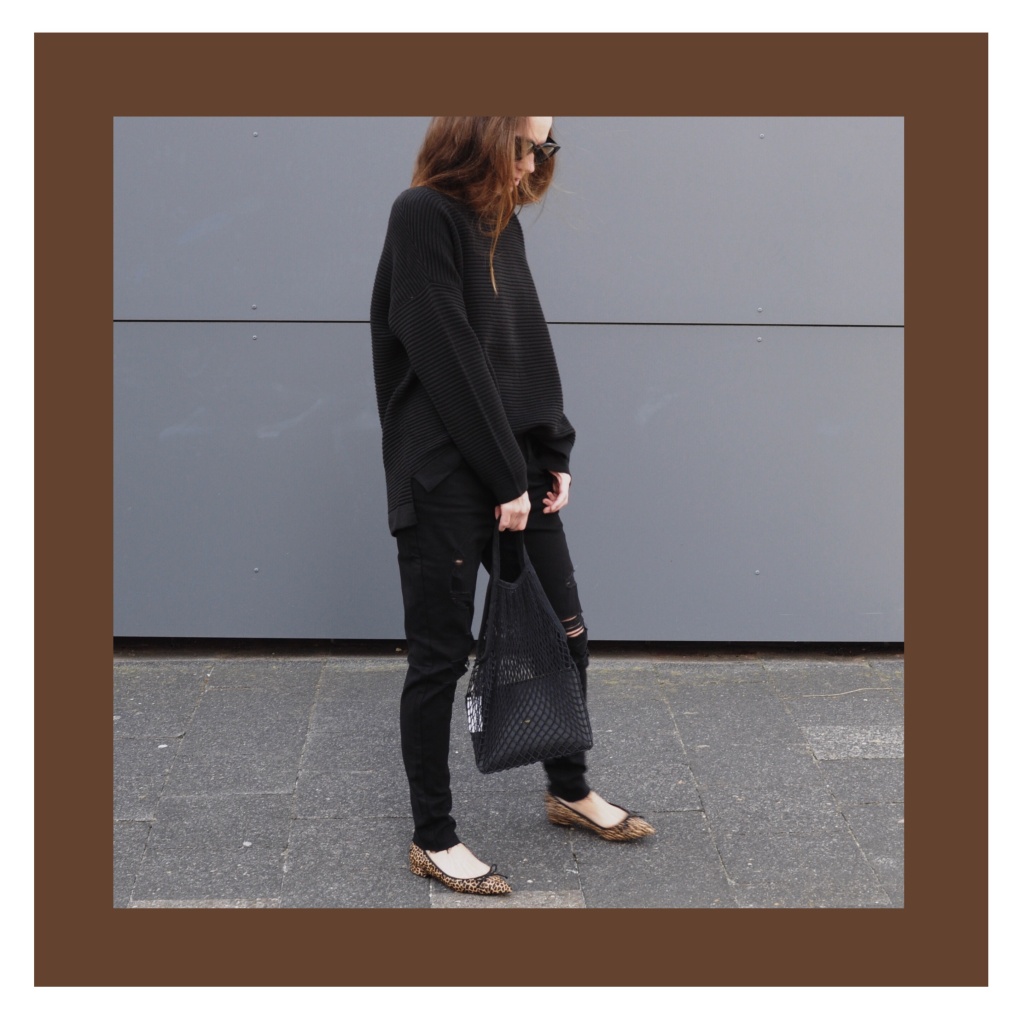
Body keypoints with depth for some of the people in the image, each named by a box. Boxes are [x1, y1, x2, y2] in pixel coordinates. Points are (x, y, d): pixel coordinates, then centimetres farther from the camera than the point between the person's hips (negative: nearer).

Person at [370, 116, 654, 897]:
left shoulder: (502, 223, 12)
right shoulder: (423, 216, -12)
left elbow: (529, 348, 12)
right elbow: (449, 362, -17)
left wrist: (554, 455, 3)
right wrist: (507, 480, -15)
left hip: (517, 470, 8)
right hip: (444, 481, -8)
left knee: (566, 633, 15)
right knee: (442, 658, 3)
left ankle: (570, 790, 36)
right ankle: (433, 839, 18)